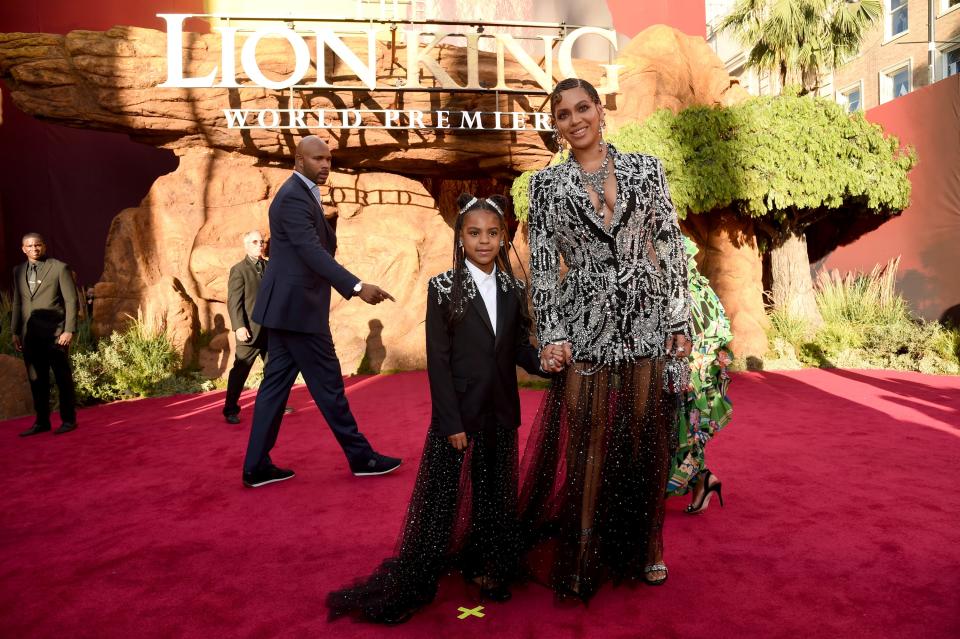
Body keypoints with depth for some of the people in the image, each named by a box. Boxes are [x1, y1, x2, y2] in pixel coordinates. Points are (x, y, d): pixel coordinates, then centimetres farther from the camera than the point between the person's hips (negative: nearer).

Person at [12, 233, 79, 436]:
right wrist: (15, 332, 13)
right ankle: (42, 422, 16)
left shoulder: (59, 268, -2)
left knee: (63, 378, 1)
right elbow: (17, 303, 18)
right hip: (30, 335, 5)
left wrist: (69, 330, -11)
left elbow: (71, 301, -4)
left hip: (55, 333, -5)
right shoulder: (18, 271, 13)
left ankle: (68, 420, 11)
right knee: (36, 380, 8)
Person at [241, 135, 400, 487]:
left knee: (276, 382, 10)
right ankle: (360, 456, 11)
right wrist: (357, 287, -34)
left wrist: (325, 221, 2)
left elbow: (321, 245, 19)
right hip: (297, 306, -10)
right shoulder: (293, 197, -16)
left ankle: (257, 466, 16)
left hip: (286, 304, 10)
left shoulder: (301, 194, 17)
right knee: (328, 383, -1)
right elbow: (313, 252, -28)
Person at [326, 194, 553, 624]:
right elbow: (438, 361, -10)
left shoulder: (514, 289, 6)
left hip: (500, 415, 4)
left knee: (495, 499, 15)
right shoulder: (443, 288, -6)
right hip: (458, 415, -4)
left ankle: (488, 572, 34)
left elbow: (519, 349, 7)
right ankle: (404, 590, 15)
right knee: (442, 502, 1)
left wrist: (543, 360, -15)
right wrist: (451, 422, -15)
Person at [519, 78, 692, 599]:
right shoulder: (546, 184, 4)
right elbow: (542, 263, 0)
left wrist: (680, 319, 1)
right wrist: (551, 333, -8)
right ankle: (582, 556, 18)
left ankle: (644, 549, 28)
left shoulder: (646, 168, 7)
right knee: (585, 438, 1)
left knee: (647, 435, 8)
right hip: (585, 325, -1)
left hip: (647, 320, 2)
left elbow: (670, 244, 6)